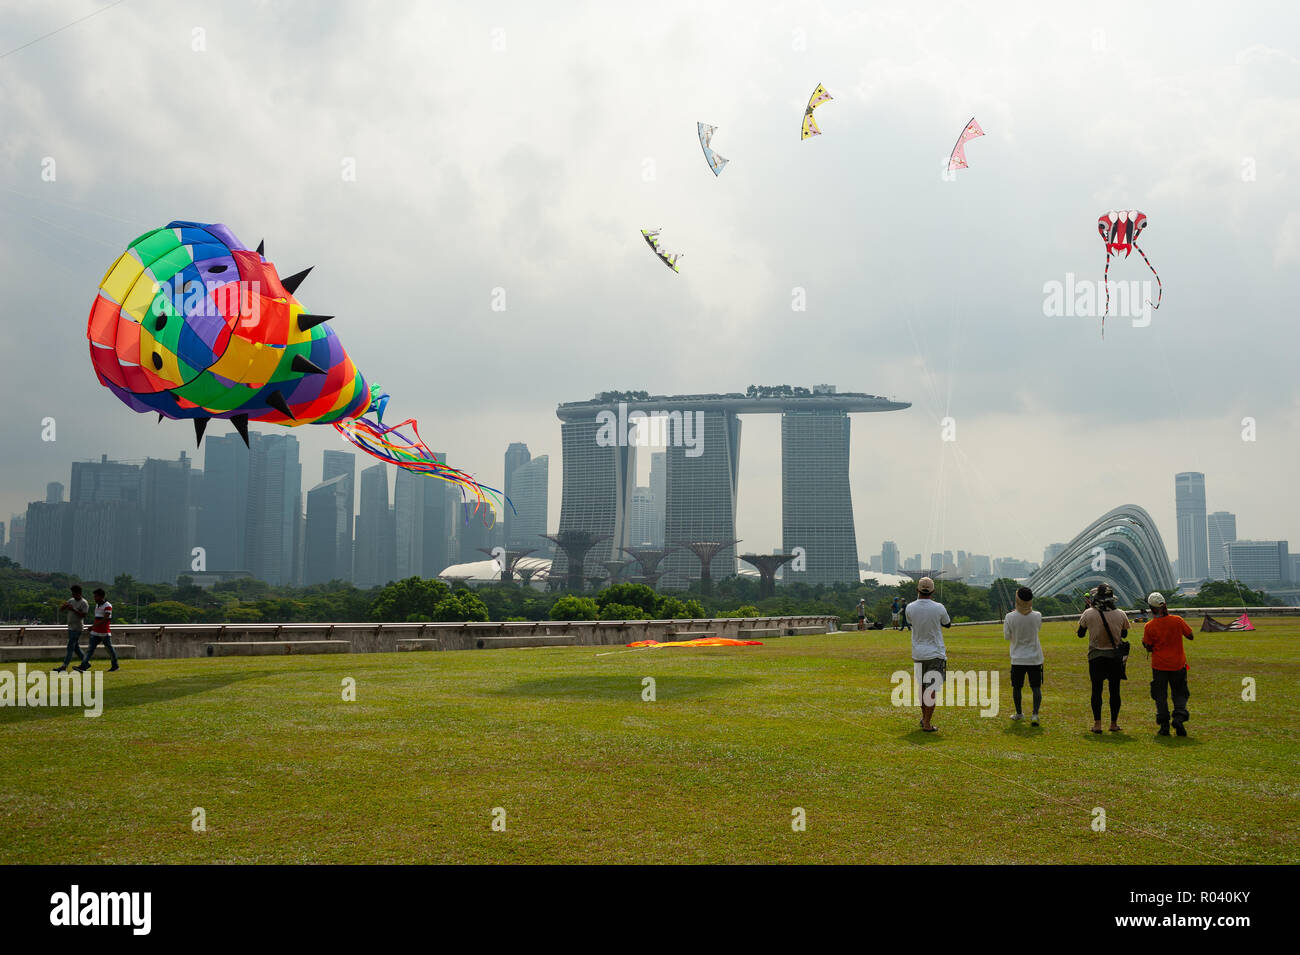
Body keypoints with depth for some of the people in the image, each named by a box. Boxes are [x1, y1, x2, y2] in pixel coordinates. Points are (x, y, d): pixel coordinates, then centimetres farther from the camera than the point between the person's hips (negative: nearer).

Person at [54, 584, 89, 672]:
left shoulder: (84, 603, -10)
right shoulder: (71, 600, 13)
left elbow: (83, 615, -19)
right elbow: (61, 610, 13)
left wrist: (73, 609, -25)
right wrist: (64, 606, -9)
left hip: (76, 629, -8)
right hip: (70, 628, 8)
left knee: (70, 647, -11)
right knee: (75, 647, 13)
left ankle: (64, 666, -14)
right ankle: (84, 662, 23)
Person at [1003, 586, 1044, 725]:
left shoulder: (1010, 617, -13)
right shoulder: (1037, 616, -9)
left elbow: (1007, 637, -1)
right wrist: (1029, 609, 17)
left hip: (1018, 658, 0)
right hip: (1035, 658, 1)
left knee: (1016, 687, 15)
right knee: (1036, 687, 4)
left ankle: (1019, 713, 28)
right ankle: (1035, 714, -12)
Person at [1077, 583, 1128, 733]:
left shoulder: (1088, 614, -10)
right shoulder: (1120, 614, -6)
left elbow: (1080, 633, 4)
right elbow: (1124, 634, 10)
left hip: (1095, 657, -1)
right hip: (1115, 657, 1)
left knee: (1096, 690, 5)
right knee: (1114, 690, 10)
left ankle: (1097, 724, 3)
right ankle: (1114, 724, 15)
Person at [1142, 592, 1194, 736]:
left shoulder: (1149, 626, -10)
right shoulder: (1177, 620, -8)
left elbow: (1149, 648, -4)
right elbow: (1191, 636, 4)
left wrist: (1144, 644, 17)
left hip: (1159, 666, -1)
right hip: (1178, 664, 1)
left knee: (1160, 696, 8)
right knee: (1179, 693, 14)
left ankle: (1164, 726, 5)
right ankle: (1179, 716, -9)